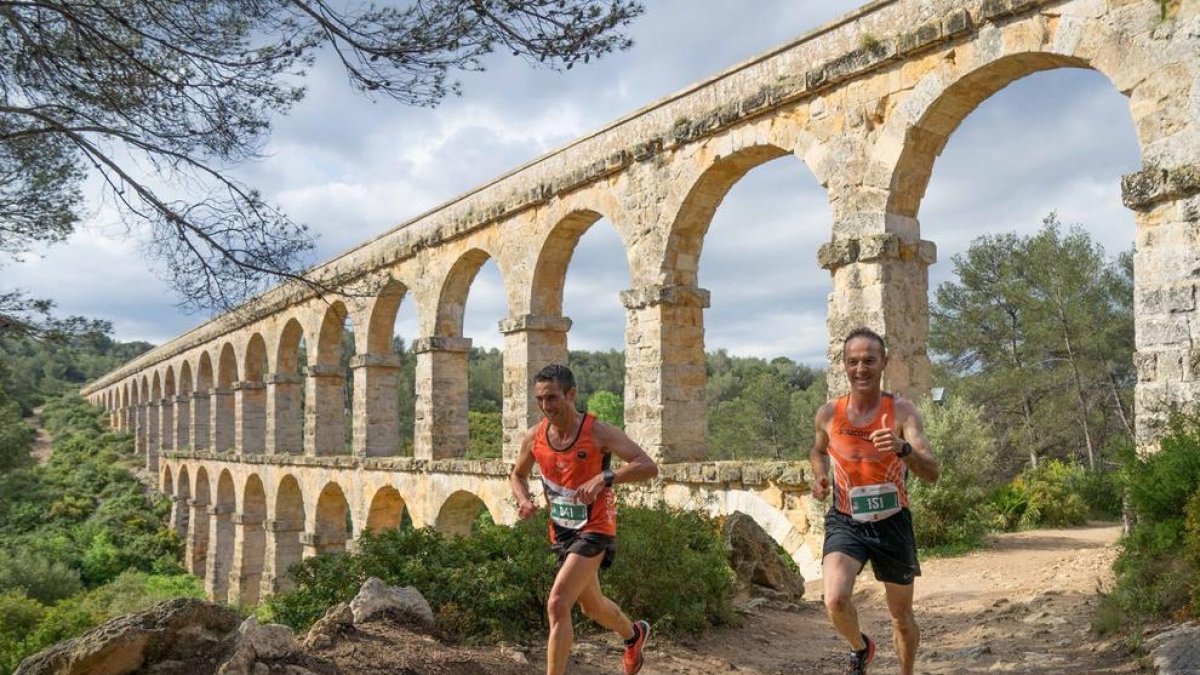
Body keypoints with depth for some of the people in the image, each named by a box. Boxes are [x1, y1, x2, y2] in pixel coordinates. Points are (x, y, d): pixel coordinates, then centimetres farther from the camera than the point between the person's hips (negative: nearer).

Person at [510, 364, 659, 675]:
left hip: (594, 531, -7)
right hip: (561, 530, 7)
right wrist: (523, 500, -7)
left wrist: (603, 478, -39)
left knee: (557, 605, -19)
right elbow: (517, 475, 15)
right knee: (591, 605, 24)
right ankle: (635, 634, 55)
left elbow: (648, 466, -26)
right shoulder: (534, 436, -4)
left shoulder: (598, 432, -19)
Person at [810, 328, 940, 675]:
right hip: (845, 523, 0)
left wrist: (903, 448, -41)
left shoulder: (902, 411, -11)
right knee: (835, 600, -24)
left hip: (892, 523, 0)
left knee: (902, 616, 15)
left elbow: (931, 474, -20)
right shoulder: (828, 414, -5)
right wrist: (820, 477, -4)